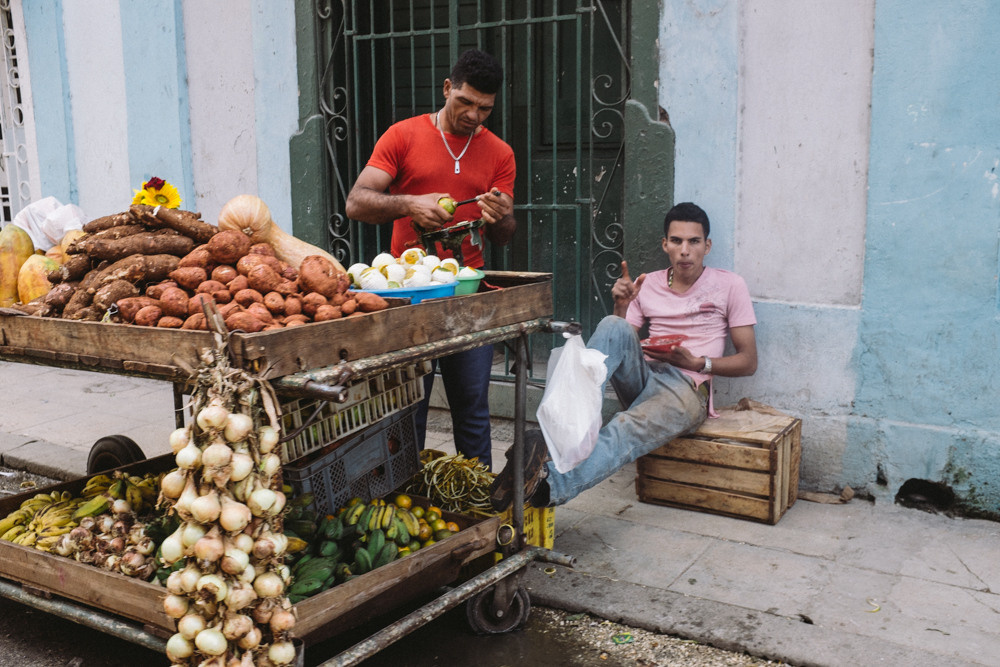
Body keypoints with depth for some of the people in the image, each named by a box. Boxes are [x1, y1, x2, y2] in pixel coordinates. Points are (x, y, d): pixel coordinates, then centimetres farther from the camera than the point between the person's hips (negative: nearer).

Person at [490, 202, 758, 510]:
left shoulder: (729, 285, 8)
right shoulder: (648, 285, 17)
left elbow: (748, 361, 6)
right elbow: (619, 344, 12)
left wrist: (698, 363, -10)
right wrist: (621, 307, -7)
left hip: (686, 386, -3)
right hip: (641, 376, 3)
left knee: (624, 434, -37)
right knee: (613, 326, -31)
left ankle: (548, 483, -60)